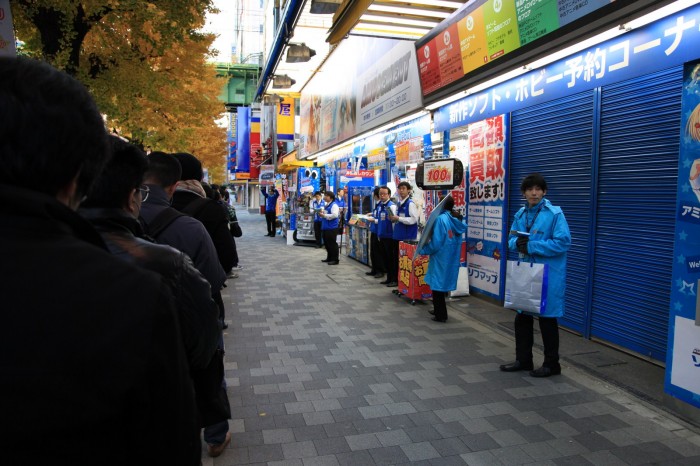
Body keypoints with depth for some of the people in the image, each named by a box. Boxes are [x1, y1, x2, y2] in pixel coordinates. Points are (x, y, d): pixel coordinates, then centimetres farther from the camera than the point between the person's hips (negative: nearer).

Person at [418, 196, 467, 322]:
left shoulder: (441, 219, -16)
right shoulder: (457, 220, 6)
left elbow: (436, 242, -18)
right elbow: (457, 241, 12)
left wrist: (423, 250, -6)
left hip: (441, 258, -7)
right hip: (452, 259, 8)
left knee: (438, 285, 4)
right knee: (443, 283, 19)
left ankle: (441, 315, 9)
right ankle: (438, 310, 31)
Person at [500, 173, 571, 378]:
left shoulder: (554, 213, -12)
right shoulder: (520, 214, 7)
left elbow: (563, 242, -18)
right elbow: (512, 239, 12)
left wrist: (532, 246, -21)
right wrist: (517, 243, -12)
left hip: (549, 275, -6)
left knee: (547, 319, 6)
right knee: (522, 317, 14)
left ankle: (552, 364, 23)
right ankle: (523, 360, 31)